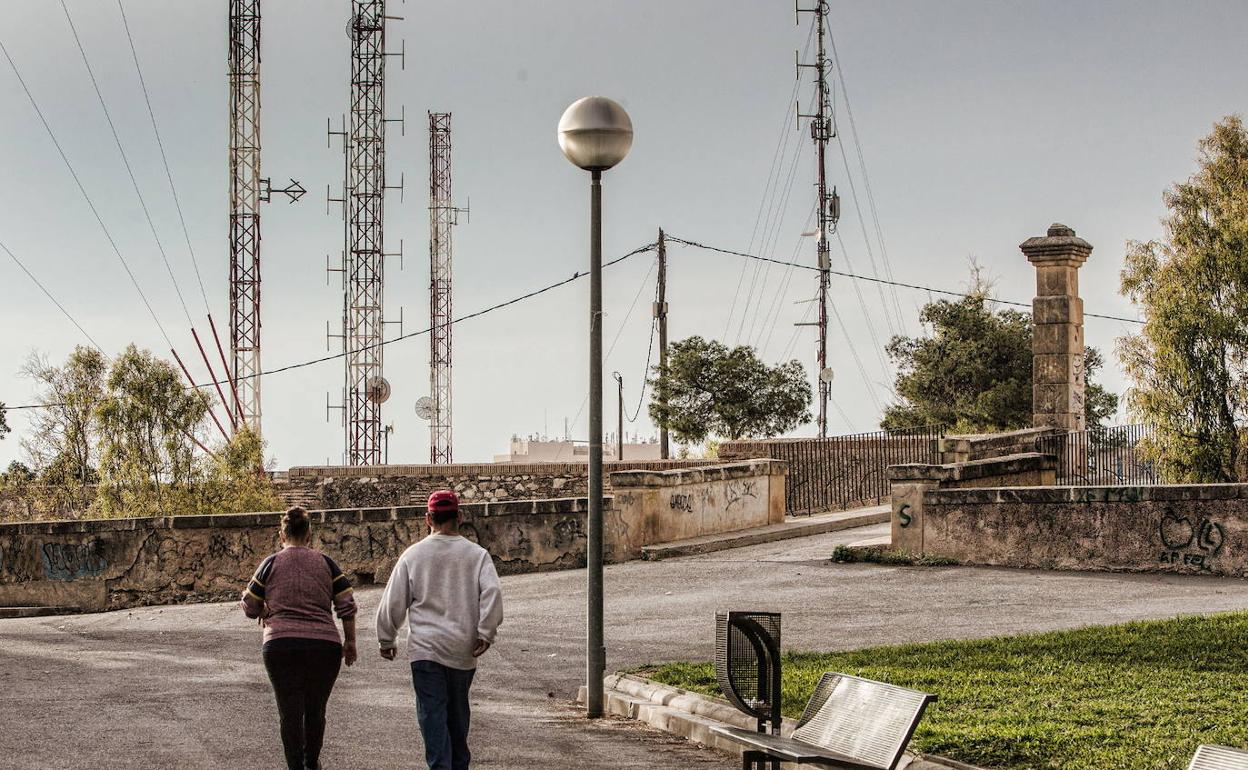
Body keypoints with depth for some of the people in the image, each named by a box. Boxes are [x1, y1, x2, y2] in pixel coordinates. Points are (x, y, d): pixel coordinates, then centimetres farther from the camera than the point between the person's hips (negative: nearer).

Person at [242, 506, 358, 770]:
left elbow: (249, 608, 7)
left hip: (281, 646, -1)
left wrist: (265, 612, 28)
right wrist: (350, 641, 13)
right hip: (325, 646, 1)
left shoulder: (271, 564, 3)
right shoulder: (325, 563, 6)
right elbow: (347, 606, 3)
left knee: (290, 711, 6)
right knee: (316, 709, 17)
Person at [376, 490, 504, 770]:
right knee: (457, 710, 18)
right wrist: (485, 634, -8)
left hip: (425, 648, -2)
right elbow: (492, 592, -11)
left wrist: (386, 640, 14)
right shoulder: (477, 554, 2)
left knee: (432, 713, -3)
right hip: (463, 649, 2)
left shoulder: (413, 555, 1)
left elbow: (392, 602, 3)